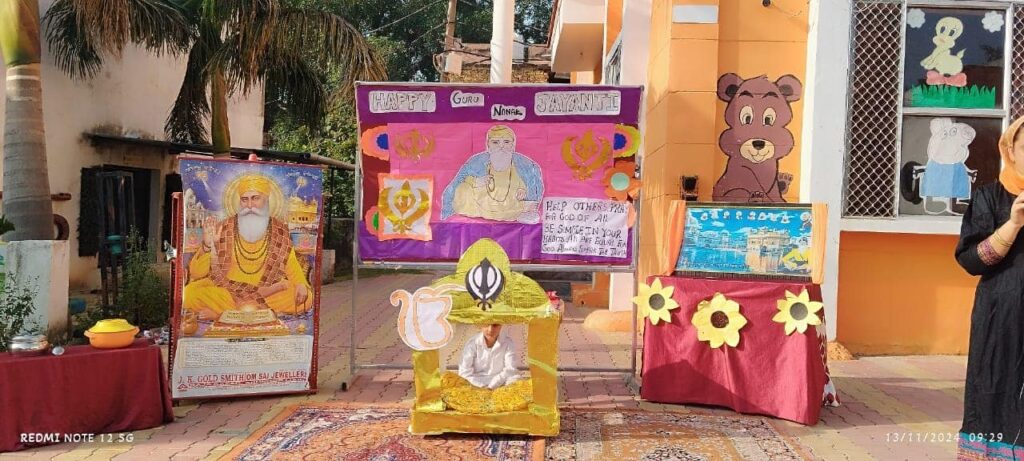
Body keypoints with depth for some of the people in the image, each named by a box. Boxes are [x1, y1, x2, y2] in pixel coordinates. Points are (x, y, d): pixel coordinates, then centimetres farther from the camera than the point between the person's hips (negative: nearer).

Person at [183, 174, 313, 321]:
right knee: (190, 293, -27)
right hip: (224, 290, -2)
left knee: (305, 298, -26)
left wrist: (301, 284, -13)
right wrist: (208, 246, -22)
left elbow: (292, 267, 8)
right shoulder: (223, 229, -5)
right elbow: (196, 273, -5)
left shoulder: (280, 230, -1)